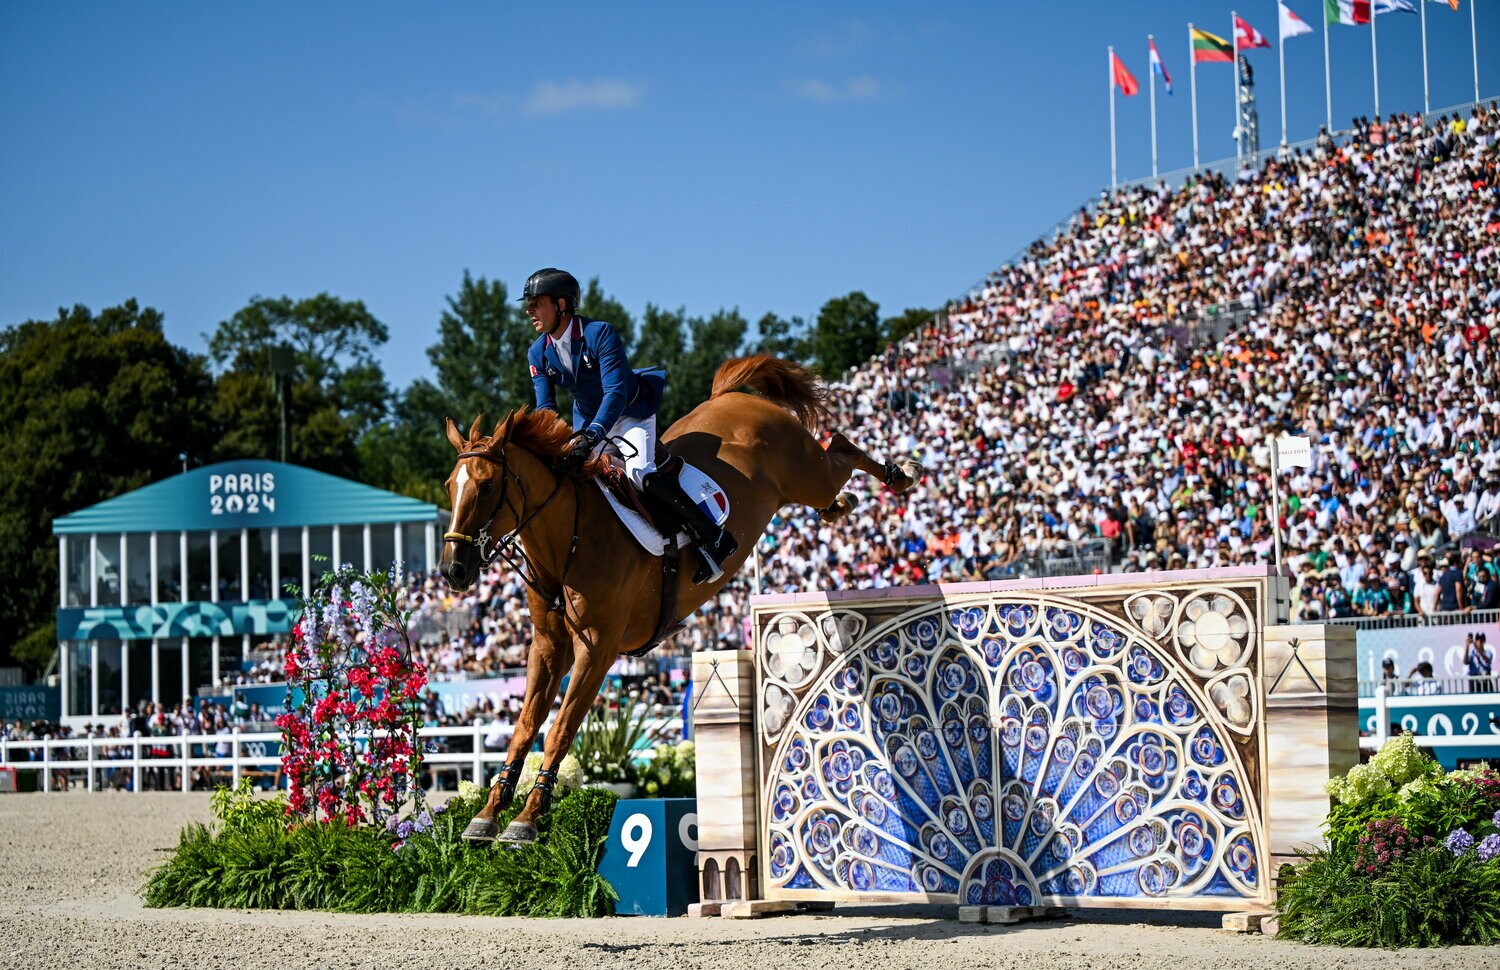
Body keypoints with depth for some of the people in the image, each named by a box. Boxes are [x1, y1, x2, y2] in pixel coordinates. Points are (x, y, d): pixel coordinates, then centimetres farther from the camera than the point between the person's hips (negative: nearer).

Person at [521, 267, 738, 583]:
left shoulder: (599, 333, -26)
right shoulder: (538, 353, -7)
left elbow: (616, 393, -32)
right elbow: (545, 408, -6)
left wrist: (591, 437, -45)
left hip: (630, 412, -7)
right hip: (588, 422, 7)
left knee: (640, 474, -29)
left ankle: (713, 538, -23)